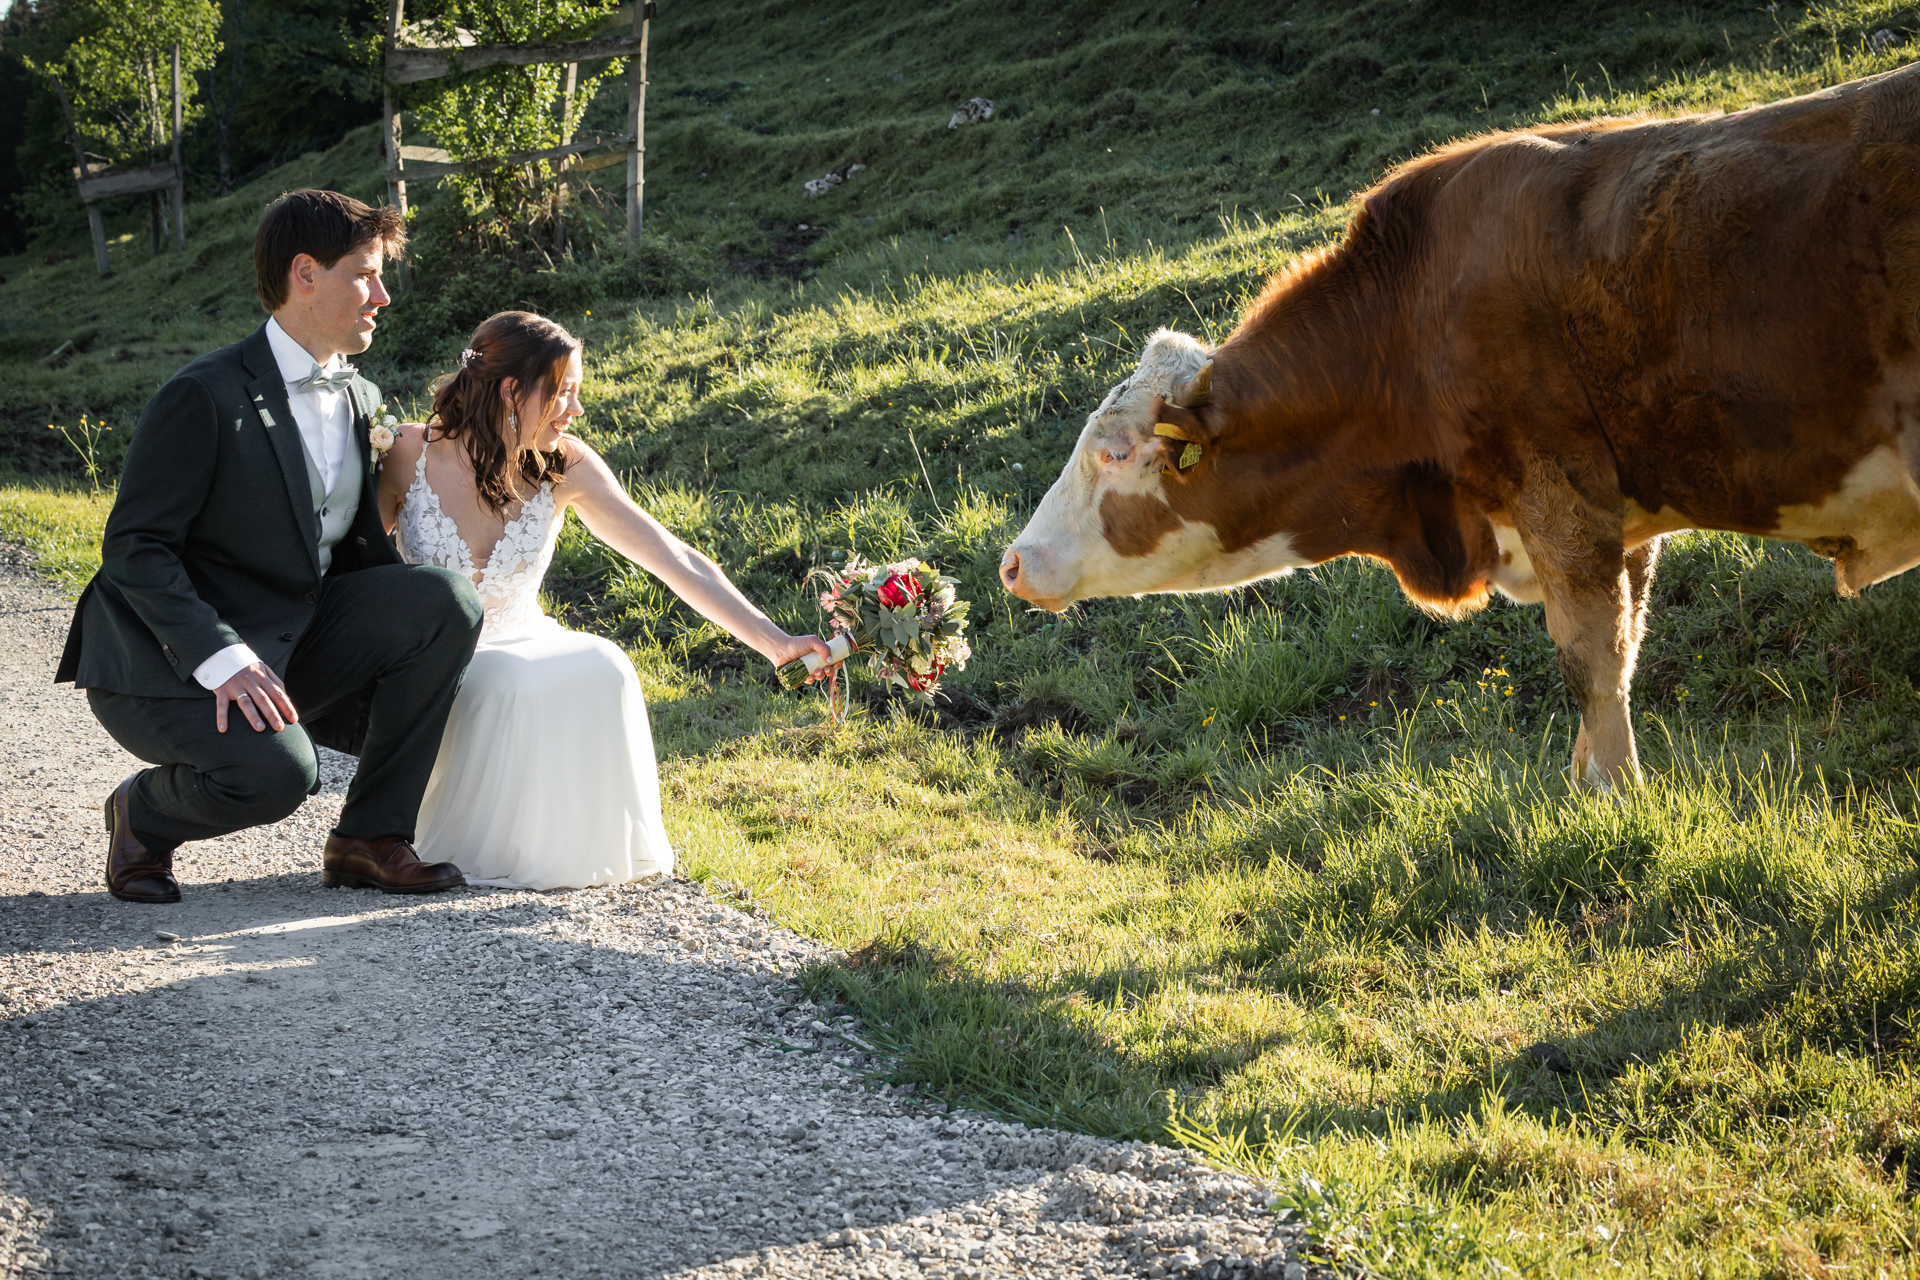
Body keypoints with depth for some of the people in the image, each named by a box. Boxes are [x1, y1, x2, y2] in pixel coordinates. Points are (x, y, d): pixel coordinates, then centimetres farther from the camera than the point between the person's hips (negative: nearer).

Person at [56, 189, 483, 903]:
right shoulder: (206, 396, -15)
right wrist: (223, 659, -30)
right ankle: (143, 813, 0)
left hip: (290, 648, 7)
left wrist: (427, 627, -2)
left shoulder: (358, 400, 10)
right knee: (275, 770, -36)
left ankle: (369, 837, -8)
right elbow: (134, 549, -17)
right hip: (172, 666, -7)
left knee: (446, 599, -16)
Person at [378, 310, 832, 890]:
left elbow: (678, 561, -13)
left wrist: (774, 641, -20)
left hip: (520, 646, 3)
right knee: (511, 688, -36)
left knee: (600, 669, -31)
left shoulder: (565, 468, -9)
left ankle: (575, 841, -8)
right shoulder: (410, 454, -15)